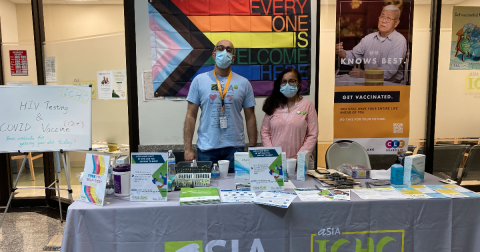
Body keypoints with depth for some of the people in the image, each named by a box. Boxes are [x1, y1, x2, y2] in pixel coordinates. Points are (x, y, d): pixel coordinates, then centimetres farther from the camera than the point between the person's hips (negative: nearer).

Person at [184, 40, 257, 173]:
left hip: (235, 147, 1)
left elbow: (250, 118, 6)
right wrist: (188, 148, -4)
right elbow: (191, 116, 2)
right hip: (206, 148, 0)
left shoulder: (243, 83, 5)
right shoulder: (199, 80, 3)